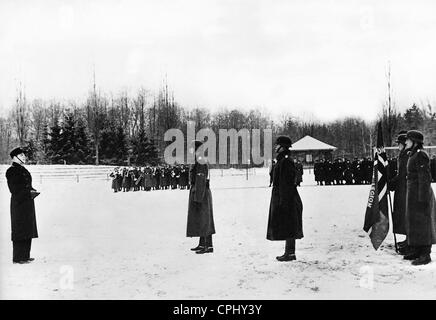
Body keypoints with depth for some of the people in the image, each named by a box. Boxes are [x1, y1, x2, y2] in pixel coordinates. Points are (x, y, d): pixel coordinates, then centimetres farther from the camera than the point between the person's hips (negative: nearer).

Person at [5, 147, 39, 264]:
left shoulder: (23, 170, 17)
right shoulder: (11, 171, -10)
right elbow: (14, 189, -15)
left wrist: (32, 191, 5)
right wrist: (29, 192, -18)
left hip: (28, 204, 9)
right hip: (19, 203, -9)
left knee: (28, 230, 12)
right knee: (20, 230, -5)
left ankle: (25, 255, 19)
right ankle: (18, 258, 1)